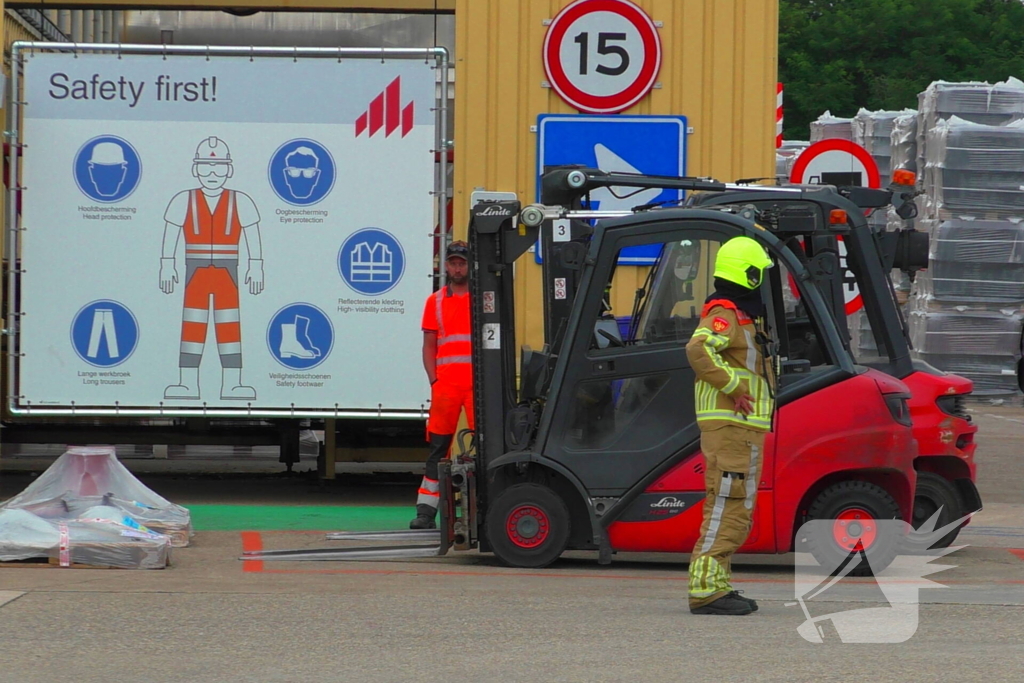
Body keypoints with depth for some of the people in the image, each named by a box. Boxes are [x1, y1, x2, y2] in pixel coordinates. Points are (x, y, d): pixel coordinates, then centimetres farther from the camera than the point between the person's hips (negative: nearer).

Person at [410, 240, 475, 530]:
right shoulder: (435, 302, 12)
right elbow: (429, 346, 12)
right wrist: (434, 380, -1)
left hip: (478, 384, -1)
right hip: (445, 386, 1)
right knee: (438, 446, 2)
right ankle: (426, 511, 2)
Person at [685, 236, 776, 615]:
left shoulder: (742, 316, 21)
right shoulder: (724, 314, -13)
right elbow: (699, 349, -32)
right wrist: (734, 387, -26)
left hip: (745, 428, 11)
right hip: (729, 426, -11)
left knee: (736, 512, 15)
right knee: (726, 508, -13)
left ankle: (718, 587, 21)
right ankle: (706, 590, -15)